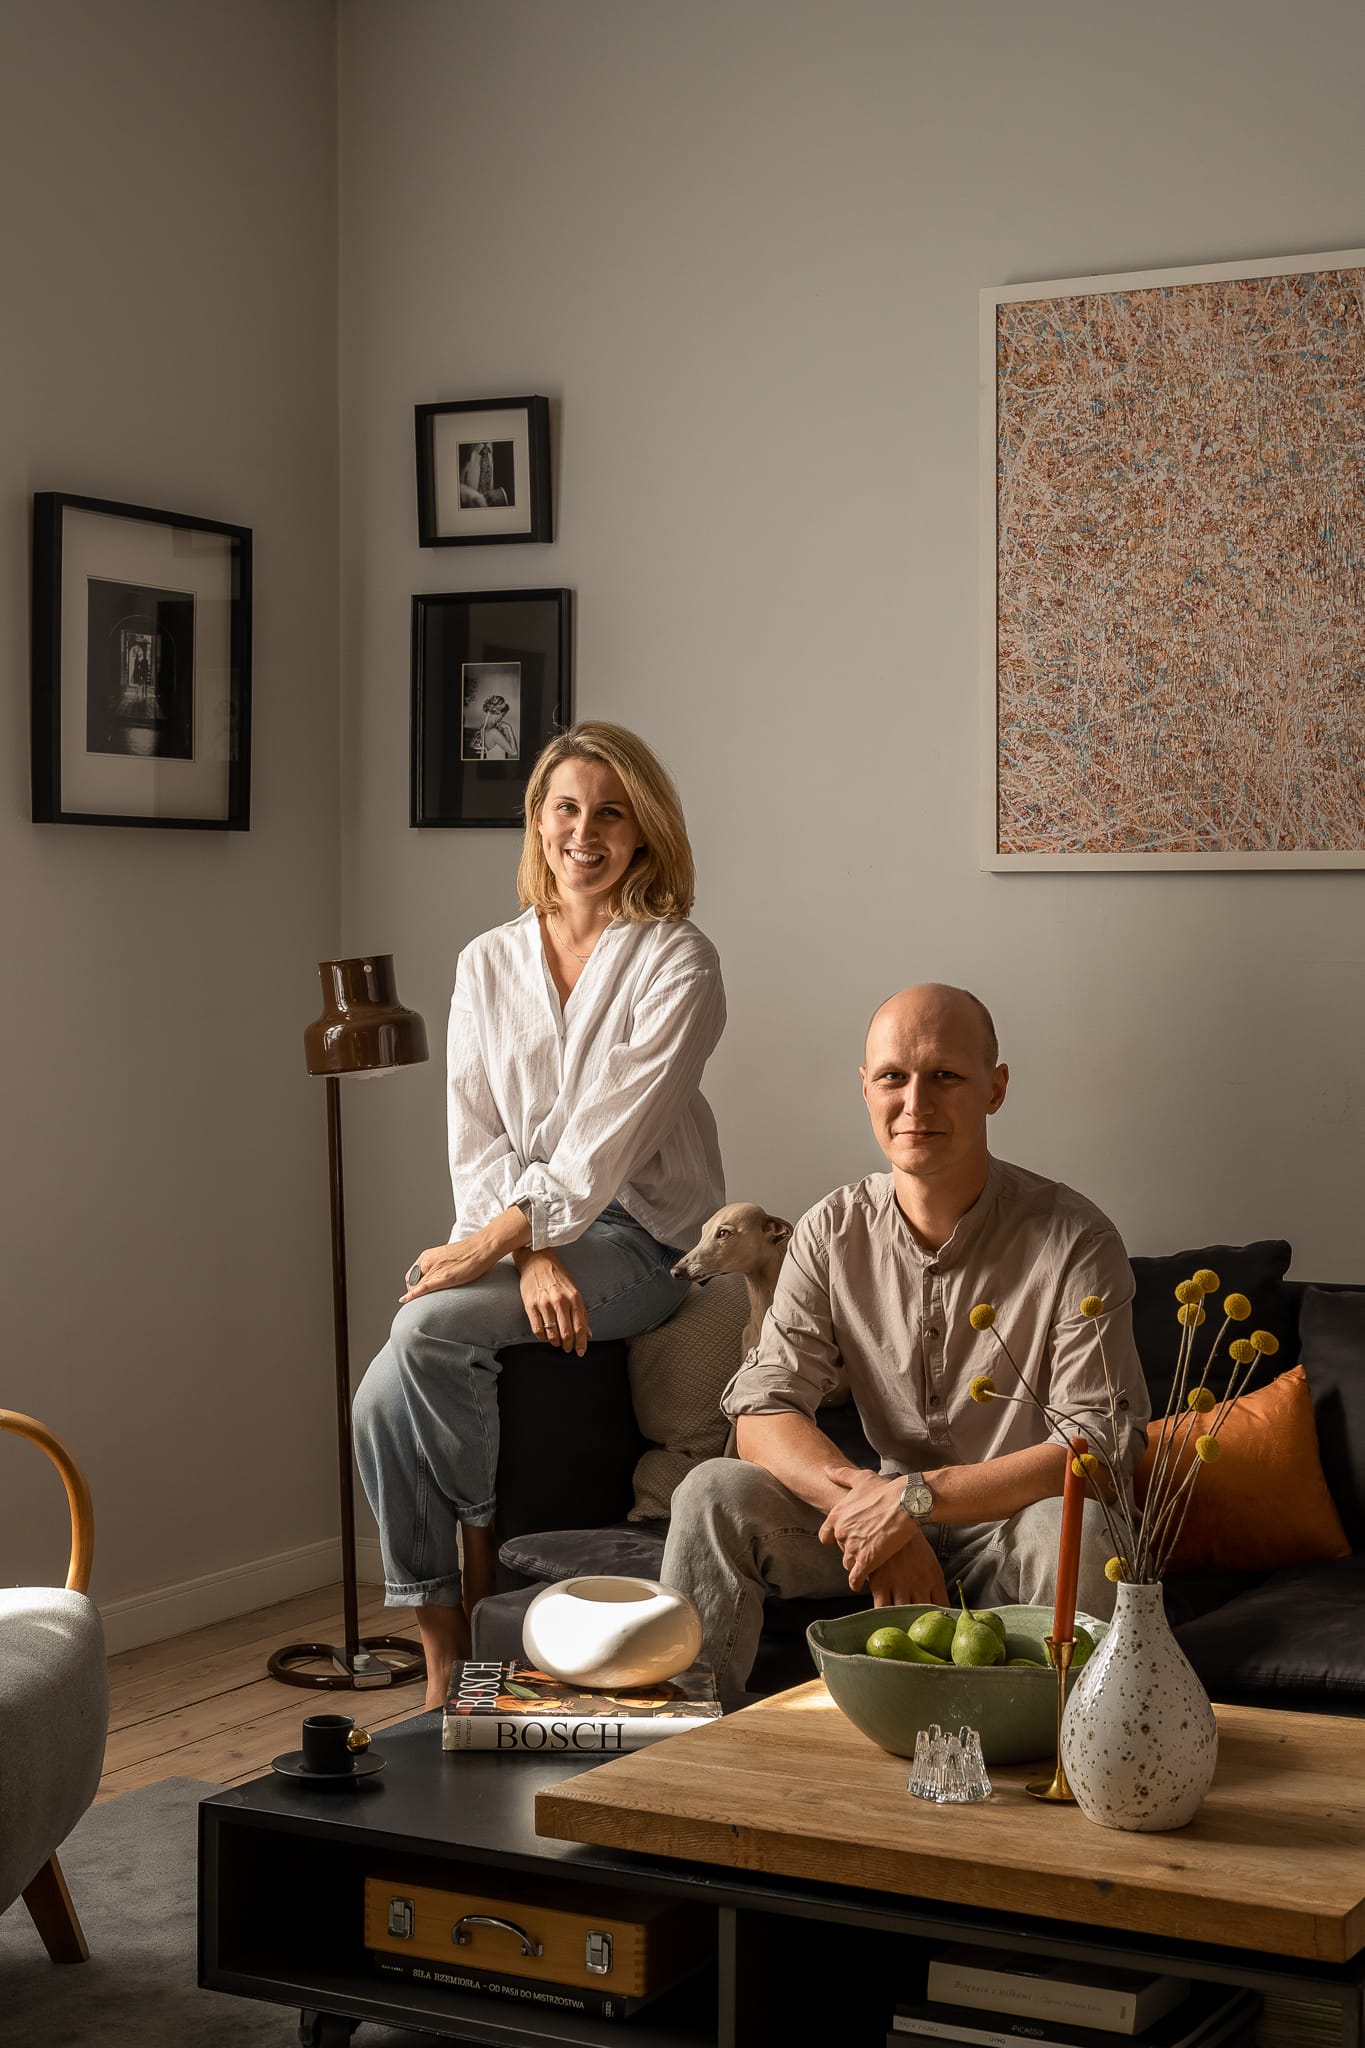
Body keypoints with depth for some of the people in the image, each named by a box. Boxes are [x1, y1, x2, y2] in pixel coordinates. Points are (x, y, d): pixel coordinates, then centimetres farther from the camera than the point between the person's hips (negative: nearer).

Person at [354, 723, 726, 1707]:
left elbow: (611, 1139, -12)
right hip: (516, 1236, 5)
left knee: (425, 1329, -28)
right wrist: (532, 1255, -13)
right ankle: (443, 1660, -10)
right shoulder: (488, 963, 13)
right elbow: (477, 1137, 5)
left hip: (633, 1238, -4)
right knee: (387, 1402, -21)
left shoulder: (679, 962, -2)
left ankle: (483, 1533, -5)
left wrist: (499, 1237, -21)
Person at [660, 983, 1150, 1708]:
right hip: (881, 1514, 4)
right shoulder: (831, 1234, -2)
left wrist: (913, 1497, -29)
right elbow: (763, 1415, -7)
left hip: (1011, 1524, -3)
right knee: (713, 1492, -18)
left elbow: (1102, 1445, -22)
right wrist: (861, 1499, -27)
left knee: (1073, 1525, -36)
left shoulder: (1072, 1240, -15)